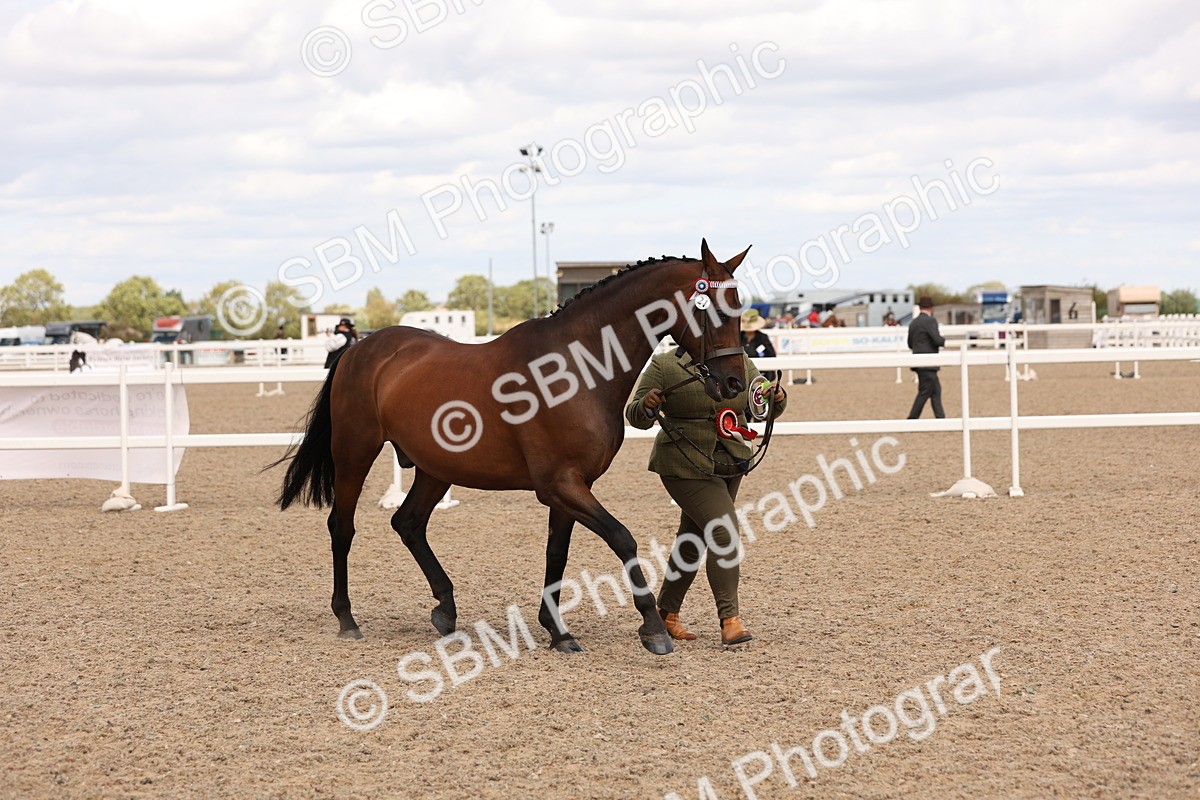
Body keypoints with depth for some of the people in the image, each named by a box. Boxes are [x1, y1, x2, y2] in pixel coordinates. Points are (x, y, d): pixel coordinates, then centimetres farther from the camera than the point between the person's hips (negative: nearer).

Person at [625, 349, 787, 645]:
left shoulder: (741, 365, 5)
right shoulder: (664, 366, -8)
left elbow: (763, 407, 7)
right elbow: (636, 417, -7)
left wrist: (777, 399, -16)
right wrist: (647, 406, -30)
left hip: (730, 465, 6)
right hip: (686, 467, -6)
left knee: (693, 541, 15)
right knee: (724, 534, -17)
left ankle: (667, 613, 28)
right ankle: (730, 619, -14)